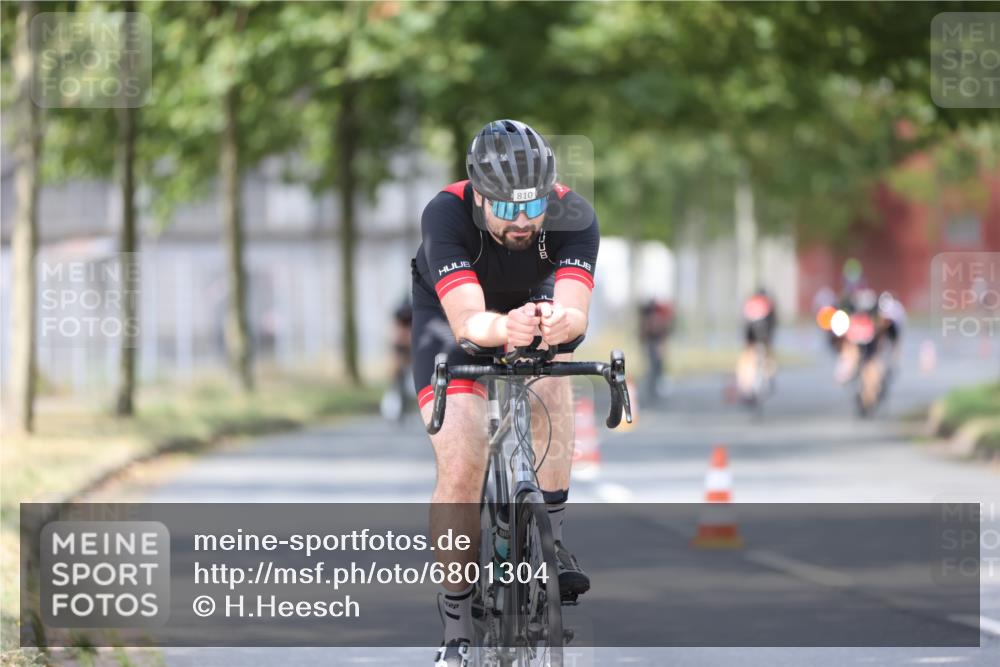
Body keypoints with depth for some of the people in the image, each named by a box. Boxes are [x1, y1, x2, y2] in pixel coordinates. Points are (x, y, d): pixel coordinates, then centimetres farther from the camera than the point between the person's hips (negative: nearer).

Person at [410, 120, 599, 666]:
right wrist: (503, 328, -68)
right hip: (448, 313, -2)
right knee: (462, 466, -15)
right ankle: (457, 620, -2)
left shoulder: (573, 216, -31)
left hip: (534, 299, 2)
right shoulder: (446, 214, -36)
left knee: (551, 383, -31)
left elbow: (576, 313, -44)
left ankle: (550, 539, -20)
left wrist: (561, 322, -67)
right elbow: (467, 320, -46)